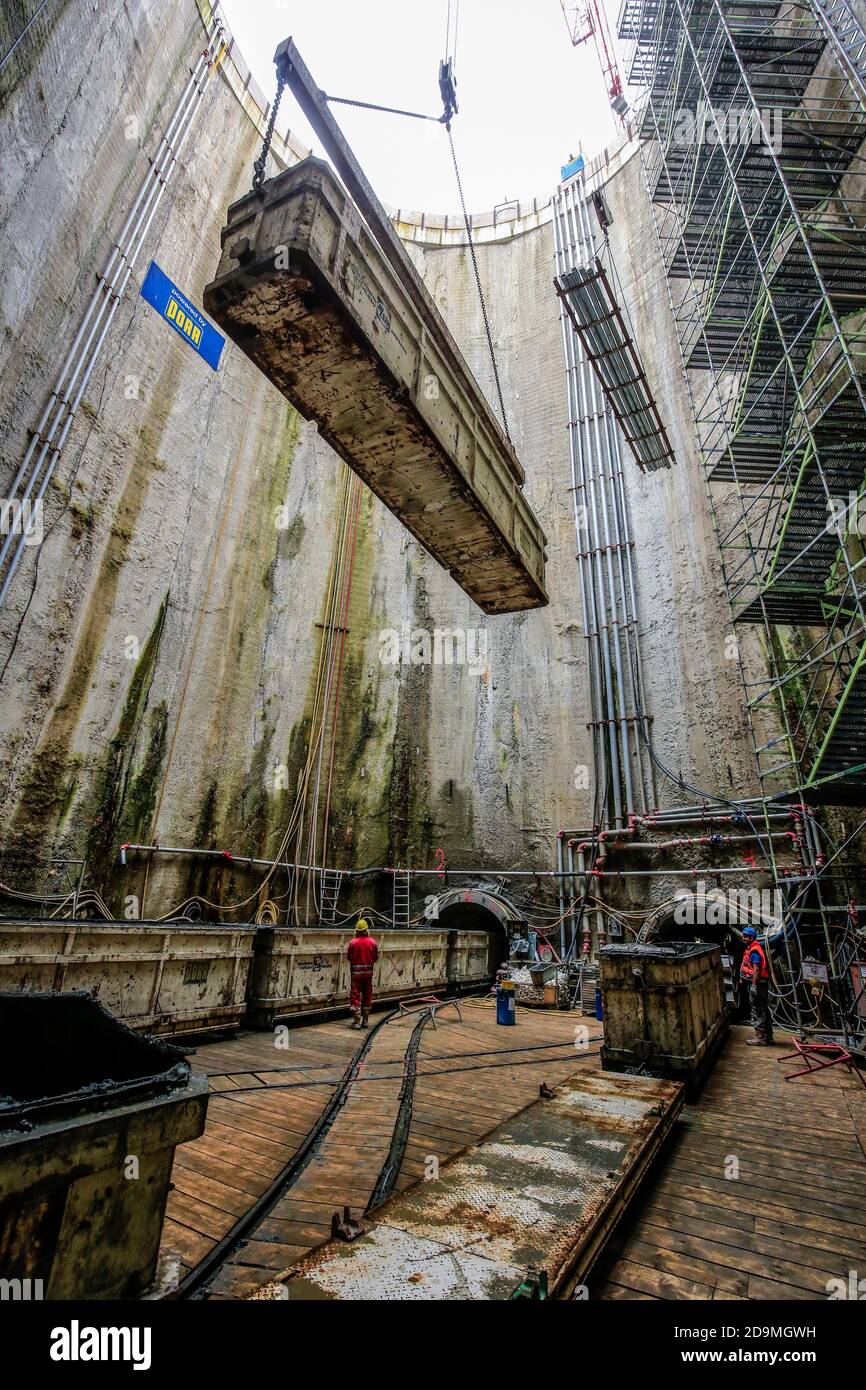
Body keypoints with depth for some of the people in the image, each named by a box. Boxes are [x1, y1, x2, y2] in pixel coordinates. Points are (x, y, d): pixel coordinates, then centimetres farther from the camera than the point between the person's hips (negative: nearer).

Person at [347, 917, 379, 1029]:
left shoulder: (353, 942, -14)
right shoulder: (373, 942, -6)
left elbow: (349, 956, -2)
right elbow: (376, 957, 2)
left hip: (356, 972, -3)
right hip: (368, 972, 3)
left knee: (355, 996, 4)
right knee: (367, 996, 14)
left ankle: (357, 1021, 0)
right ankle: (365, 1020, 21)